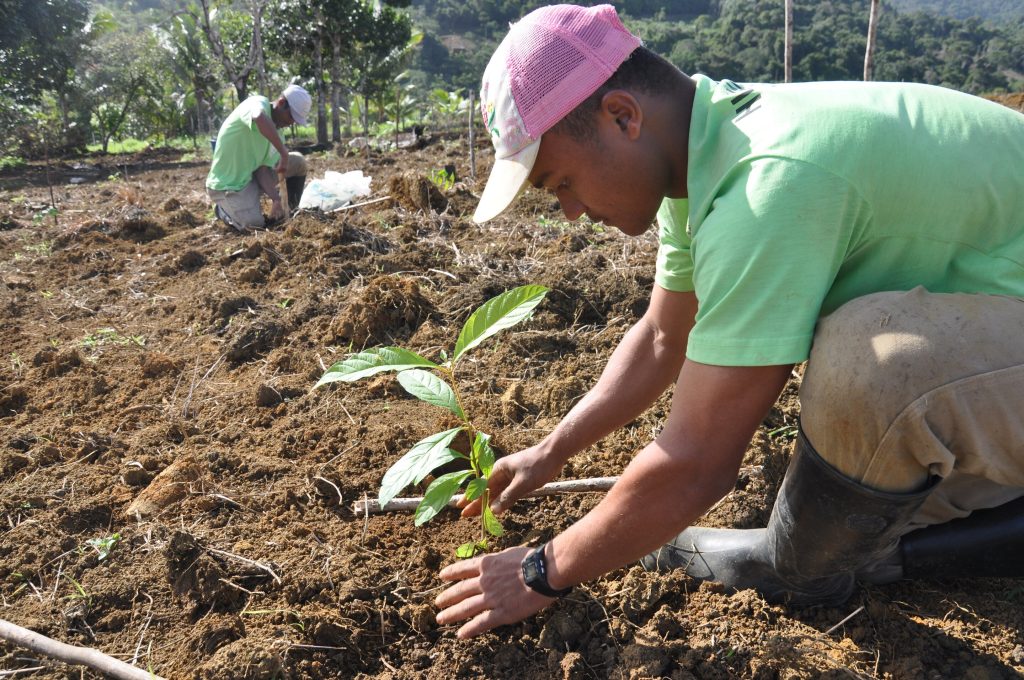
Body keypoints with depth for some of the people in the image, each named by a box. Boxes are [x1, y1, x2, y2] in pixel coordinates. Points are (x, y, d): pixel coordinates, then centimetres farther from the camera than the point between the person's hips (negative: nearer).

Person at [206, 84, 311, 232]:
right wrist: (284, 153, -41)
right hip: (226, 185, -7)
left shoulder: (276, 130, 1)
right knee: (255, 225, -23)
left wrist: (276, 199, -21)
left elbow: (263, 167, -5)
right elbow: (260, 119, -47)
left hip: (250, 177, 7)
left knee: (298, 161, 0)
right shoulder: (258, 103, -20)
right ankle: (223, 209, 9)